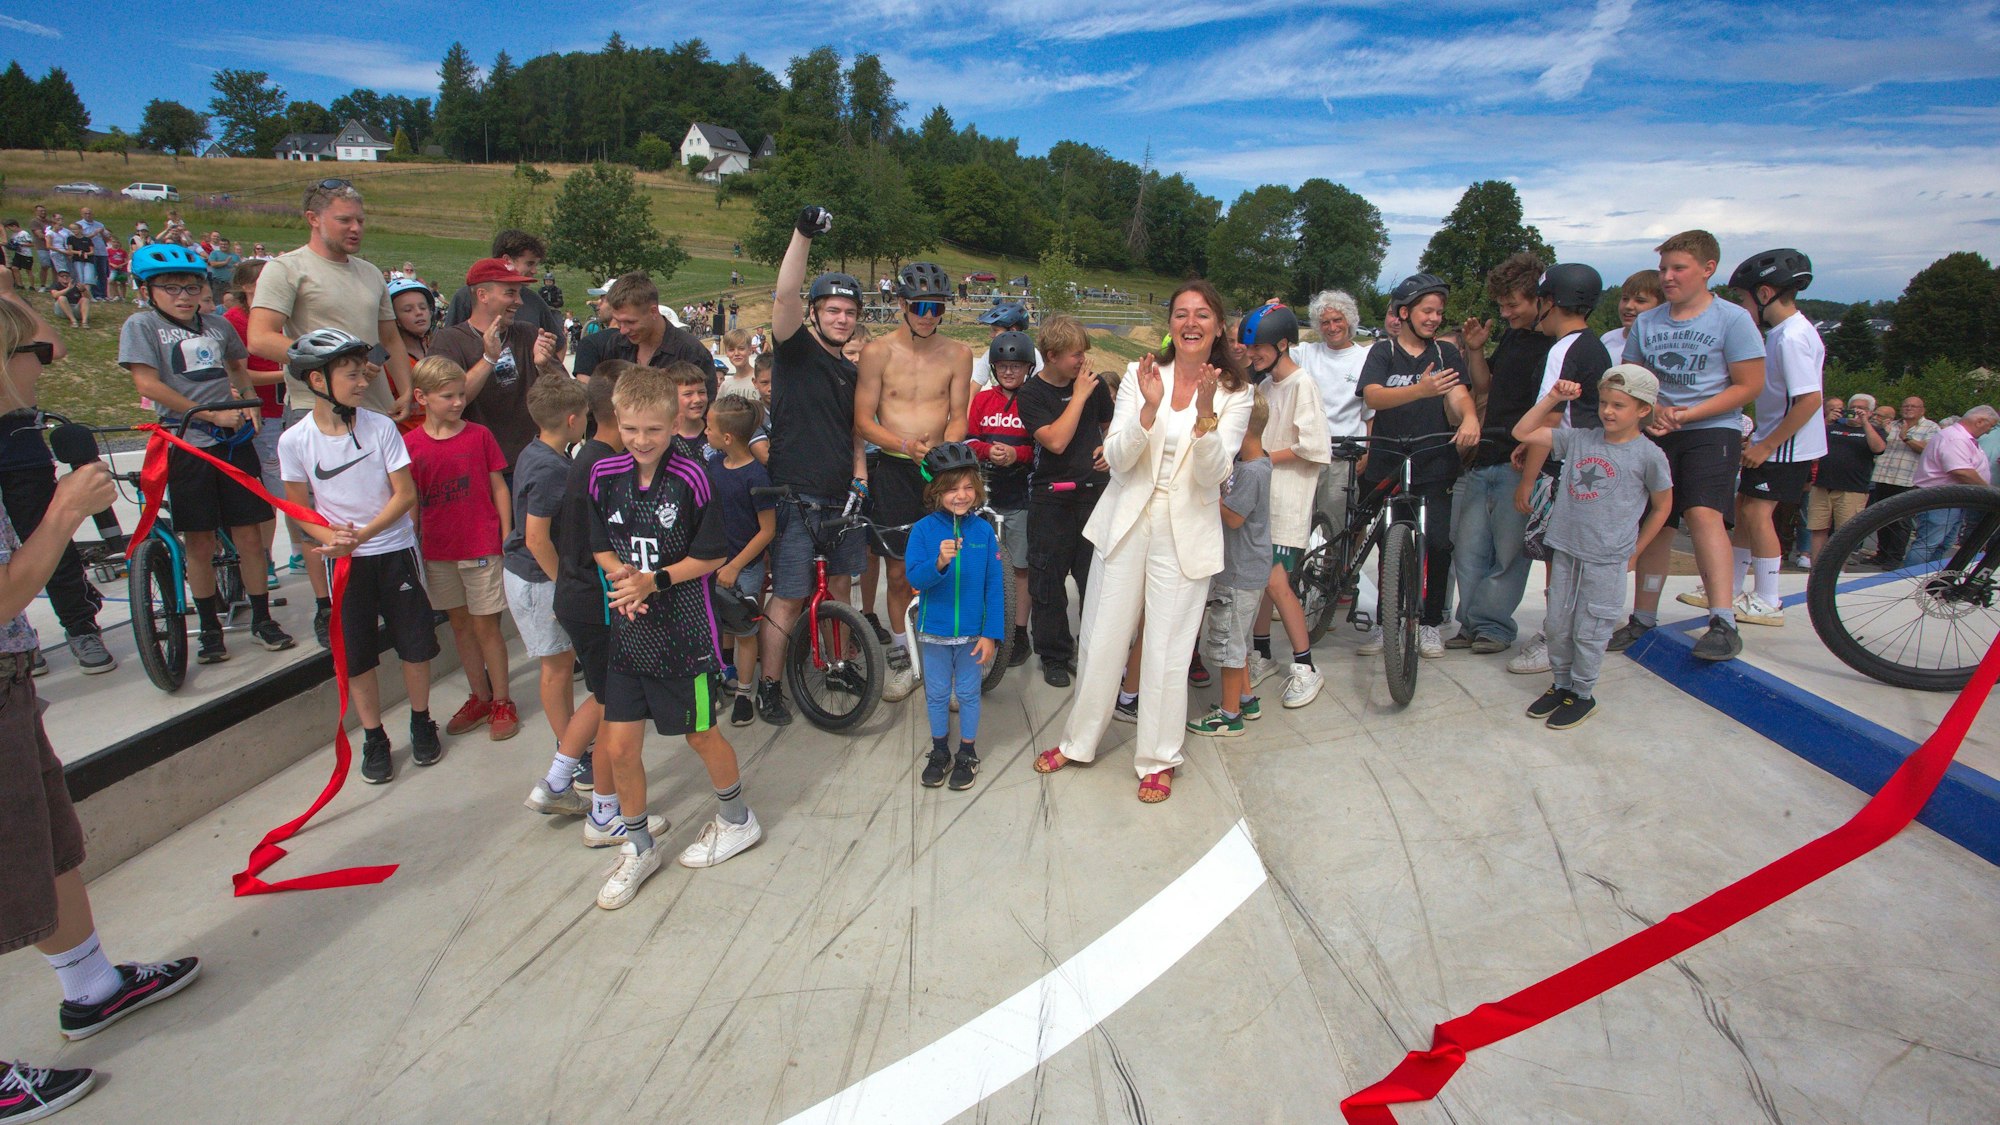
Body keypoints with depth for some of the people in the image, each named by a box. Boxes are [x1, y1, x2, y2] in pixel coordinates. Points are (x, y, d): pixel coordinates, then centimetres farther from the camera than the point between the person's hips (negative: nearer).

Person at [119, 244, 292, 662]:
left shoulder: (218, 325, 11)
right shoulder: (141, 324, -1)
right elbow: (148, 384, -10)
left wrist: (248, 402, 9)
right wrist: (214, 415, -13)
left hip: (234, 440, 3)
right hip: (186, 444, -3)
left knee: (248, 534, 4)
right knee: (199, 542, 4)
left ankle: (262, 618, 17)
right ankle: (210, 627, 17)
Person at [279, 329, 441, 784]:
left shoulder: (381, 426, -9)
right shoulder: (295, 441, -7)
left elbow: (405, 494, -8)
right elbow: (300, 507, 2)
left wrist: (362, 534, -19)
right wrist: (332, 537, -17)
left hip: (395, 549, 0)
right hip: (343, 560, 0)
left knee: (415, 645, 7)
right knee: (356, 656, 7)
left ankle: (421, 724, 28)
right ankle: (373, 739, 23)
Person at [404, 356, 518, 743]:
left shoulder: (479, 435, -4)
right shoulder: (409, 444, 0)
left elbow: (499, 487, 1)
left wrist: (507, 537, -3)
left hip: (482, 546, -3)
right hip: (437, 551, 3)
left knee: (485, 625, 2)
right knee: (460, 624, 13)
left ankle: (502, 701, 15)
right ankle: (479, 697, 26)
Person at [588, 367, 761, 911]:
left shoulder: (690, 478, -15)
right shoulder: (605, 475, -1)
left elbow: (711, 556, -9)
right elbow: (601, 546, 9)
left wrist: (655, 580, -19)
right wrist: (620, 573, -11)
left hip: (683, 632, -4)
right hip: (628, 629, 4)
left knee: (701, 736, 13)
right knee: (618, 748, 7)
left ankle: (736, 820, 39)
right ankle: (638, 847, 30)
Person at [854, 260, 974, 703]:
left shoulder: (957, 354, 2)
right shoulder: (878, 352, -2)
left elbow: (958, 416, 4)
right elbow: (863, 420, -3)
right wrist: (906, 444, -19)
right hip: (894, 469, 0)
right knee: (899, 572, 6)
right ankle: (901, 659, 22)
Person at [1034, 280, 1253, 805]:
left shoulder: (1234, 392, -1)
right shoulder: (1143, 376, 0)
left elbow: (1214, 473, -11)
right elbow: (1117, 459, -8)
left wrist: (1205, 414, -25)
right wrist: (1149, 409, -23)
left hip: (1186, 533, -1)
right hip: (1126, 521, 1)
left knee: (1168, 652, 3)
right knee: (1102, 639, 9)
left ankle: (1159, 759, 22)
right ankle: (1078, 741, 29)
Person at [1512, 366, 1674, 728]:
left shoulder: (1649, 455, -5)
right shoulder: (1578, 439, 3)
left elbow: (1662, 506, 7)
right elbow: (1523, 433, 4)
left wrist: (1634, 551, 7)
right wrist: (1553, 398, -2)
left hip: (1607, 561, -4)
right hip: (1565, 552, 4)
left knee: (1589, 632, 4)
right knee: (1557, 626, 12)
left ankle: (1583, 694, 21)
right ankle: (1561, 684, 30)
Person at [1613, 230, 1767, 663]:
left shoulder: (1732, 318, -3)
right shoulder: (1646, 322, 10)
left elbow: (1749, 385, -5)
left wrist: (1690, 413, -16)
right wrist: (1651, 412, -7)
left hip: (1712, 431, -5)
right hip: (1657, 434, 5)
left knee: (1703, 513, -24)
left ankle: (1724, 623, -25)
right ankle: (1643, 619, 17)